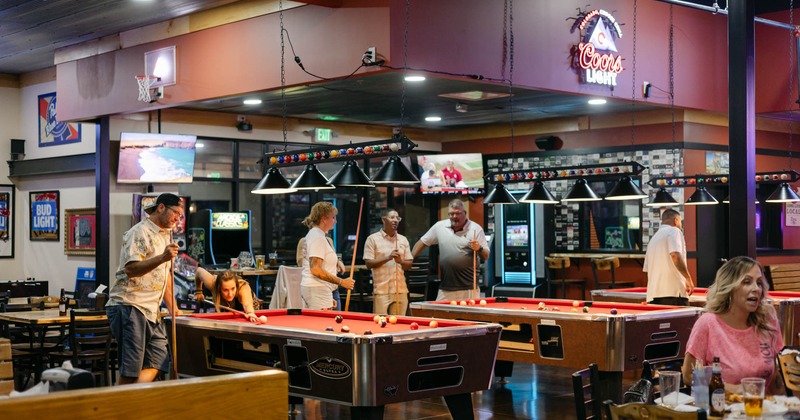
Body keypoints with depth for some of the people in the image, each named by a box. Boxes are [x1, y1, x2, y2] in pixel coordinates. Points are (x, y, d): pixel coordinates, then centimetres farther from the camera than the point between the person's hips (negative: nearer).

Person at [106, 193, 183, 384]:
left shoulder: (165, 235, 20)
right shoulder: (140, 232, -8)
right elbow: (131, 269, -20)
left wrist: (174, 308, 21)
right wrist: (162, 258, -30)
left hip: (150, 311, 9)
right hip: (128, 306, -9)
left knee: (159, 360, -1)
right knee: (131, 369, -8)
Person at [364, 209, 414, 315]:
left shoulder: (403, 240, 13)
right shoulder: (372, 239, 0)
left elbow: (409, 264, 13)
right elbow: (368, 264, -5)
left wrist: (401, 261, -9)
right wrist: (388, 258, -15)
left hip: (401, 290, 4)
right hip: (381, 290, -4)